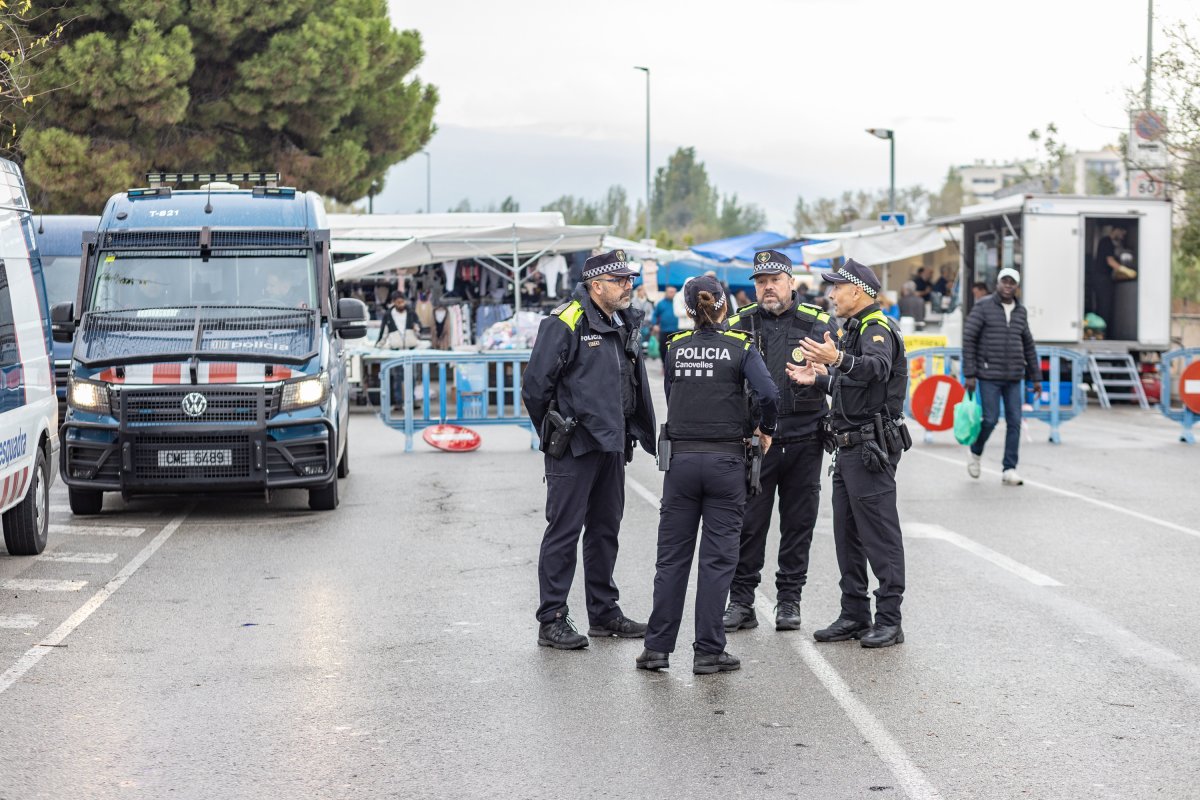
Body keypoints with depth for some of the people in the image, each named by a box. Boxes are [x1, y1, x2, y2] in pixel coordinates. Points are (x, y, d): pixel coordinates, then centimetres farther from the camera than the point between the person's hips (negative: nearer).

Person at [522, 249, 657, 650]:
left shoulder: (625, 323, 11)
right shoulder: (565, 323, -14)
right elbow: (535, 384, -14)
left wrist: (627, 432, 17)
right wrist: (555, 432, -4)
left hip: (611, 445, 8)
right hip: (574, 448, -8)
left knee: (605, 529, 15)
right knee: (564, 532, -4)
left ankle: (604, 612, 25)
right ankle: (552, 621, 1)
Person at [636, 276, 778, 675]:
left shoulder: (674, 348, 4)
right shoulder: (741, 347, -4)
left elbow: (671, 398, 10)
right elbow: (768, 394, -16)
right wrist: (766, 429, 2)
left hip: (680, 458, 2)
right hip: (725, 460, -2)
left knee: (672, 556, 9)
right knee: (717, 558, 3)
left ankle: (657, 648, 10)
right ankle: (708, 652, 4)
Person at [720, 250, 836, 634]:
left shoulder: (817, 322, 5)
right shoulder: (740, 324, 7)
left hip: (803, 440, 0)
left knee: (798, 523, 7)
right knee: (748, 523, 1)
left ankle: (789, 601, 17)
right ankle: (741, 601, 9)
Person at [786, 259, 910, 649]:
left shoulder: (877, 328, -13)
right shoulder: (855, 329, 19)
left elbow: (877, 368, -35)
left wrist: (839, 359, -51)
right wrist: (818, 378, 17)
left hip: (871, 448, -11)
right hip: (848, 448, 11)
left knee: (880, 535, -7)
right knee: (847, 534, 13)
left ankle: (889, 620, -4)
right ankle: (854, 616, 20)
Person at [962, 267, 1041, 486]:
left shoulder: (1020, 312, 11)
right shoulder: (983, 307, -4)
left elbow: (1028, 346, 17)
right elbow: (968, 339, -7)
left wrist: (1036, 378, 14)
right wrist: (969, 374, -12)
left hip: (1013, 378, 4)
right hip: (989, 377, -4)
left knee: (1014, 422, -2)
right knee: (990, 420, -6)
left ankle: (1009, 470, 3)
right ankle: (975, 453, 22)